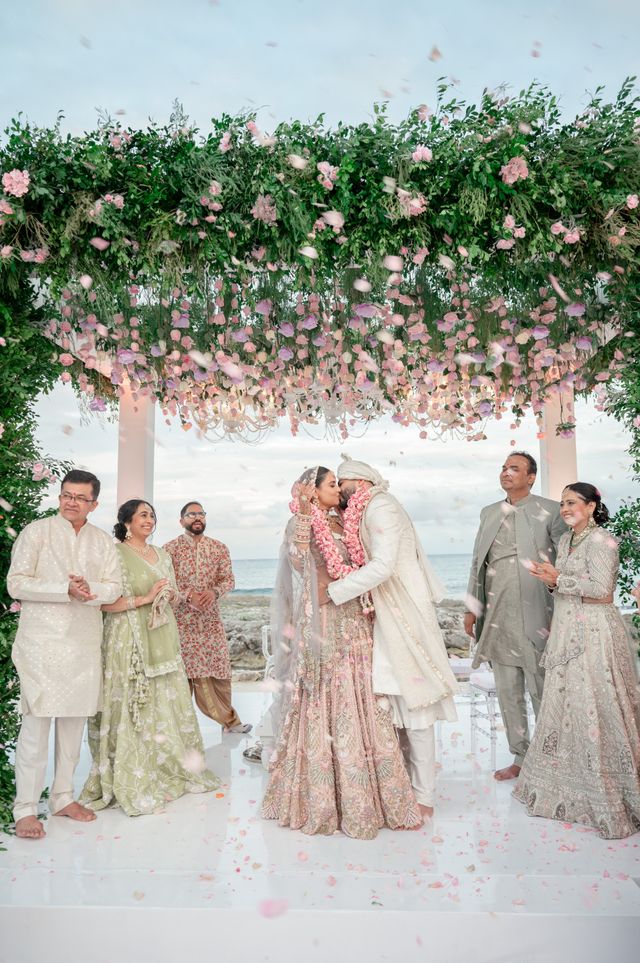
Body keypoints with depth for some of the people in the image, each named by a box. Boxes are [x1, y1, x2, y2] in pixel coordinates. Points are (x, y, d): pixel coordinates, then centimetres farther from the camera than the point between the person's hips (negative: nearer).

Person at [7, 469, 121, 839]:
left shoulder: (103, 541, 9)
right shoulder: (36, 532, -3)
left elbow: (114, 587, 4)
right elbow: (16, 583, -9)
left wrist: (90, 591, -17)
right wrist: (66, 590, -18)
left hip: (85, 641, 5)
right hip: (42, 639, -4)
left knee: (75, 719, 11)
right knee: (37, 721, -4)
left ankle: (63, 796, 25)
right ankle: (26, 808, 7)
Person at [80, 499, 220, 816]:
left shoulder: (161, 554, 15)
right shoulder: (116, 554, -7)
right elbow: (105, 602, -15)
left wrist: (165, 594, -1)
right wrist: (145, 599, -17)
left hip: (162, 638, 6)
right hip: (130, 640, -6)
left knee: (167, 702, 8)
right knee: (133, 707, -3)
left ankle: (169, 769, 21)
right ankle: (134, 781, 7)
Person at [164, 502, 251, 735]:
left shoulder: (219, 548, 9)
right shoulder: (169, 549, 1)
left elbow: (229, 579, 4)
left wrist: (214, 592, -17)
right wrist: (188, 595, -20)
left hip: (211, 619, 3)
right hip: (181, 620, -2)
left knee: (219, 671, 5)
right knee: (183, 671, 1)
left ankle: (229, 720, 17)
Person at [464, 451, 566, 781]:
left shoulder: (549, 511, -2)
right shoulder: (489, 513, 13)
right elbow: (477, 562, 14)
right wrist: (472, 609, 12)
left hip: (535, 615, -5)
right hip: (497, 615, 5)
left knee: (542, 689, 4)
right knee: (508, 692, 12)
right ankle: (520, 757, 26)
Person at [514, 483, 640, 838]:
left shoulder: (601, 541, -12)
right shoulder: (565, 541, 14)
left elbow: (601, 588, -18)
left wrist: (559, 579, -15)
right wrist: (551, 582, -2)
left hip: (594, 635, -8)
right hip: (567, 634, 8)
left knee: (595, 709, -4)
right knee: (565, 706, 13)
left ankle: (610, 796, 9)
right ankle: (570, 783, 28)